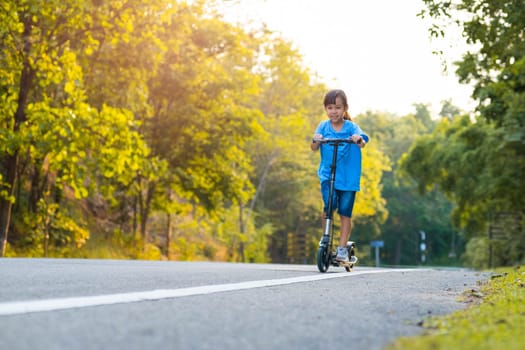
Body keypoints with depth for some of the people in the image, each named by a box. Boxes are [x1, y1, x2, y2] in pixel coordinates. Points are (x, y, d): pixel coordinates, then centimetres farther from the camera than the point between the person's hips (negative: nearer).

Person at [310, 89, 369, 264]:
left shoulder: (351, 127, -2)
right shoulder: (323, 127, 2)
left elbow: (362, 143, -19)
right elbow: (314, 148, -9)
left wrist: (359, 140, -41)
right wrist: (315, 140, -31)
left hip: (348, 176, 0)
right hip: (327, 174, 0)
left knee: (345, 213, 1)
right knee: (329, 203, -21)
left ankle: (342, 249, 10)